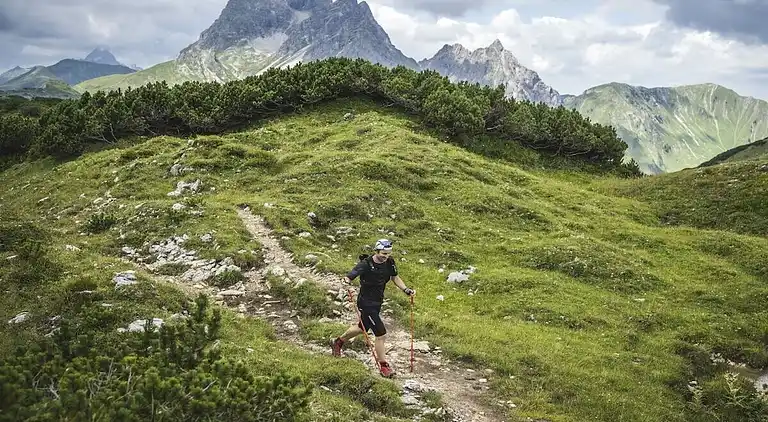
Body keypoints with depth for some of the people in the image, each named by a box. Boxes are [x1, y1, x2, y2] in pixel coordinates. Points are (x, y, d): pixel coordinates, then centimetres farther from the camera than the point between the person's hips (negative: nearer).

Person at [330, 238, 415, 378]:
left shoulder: (389, 262, -6)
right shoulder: (365, 264, -24)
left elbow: (395, 278, 11)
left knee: (362, 328, 27)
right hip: (366, 303, -8)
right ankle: (383, 366, 8)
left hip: (377, 302, 8)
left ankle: (338, 342, 52)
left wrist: (406, 290, -2)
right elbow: (348, 277, -28)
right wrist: (346, 282, -51)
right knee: (381, 334, -9)